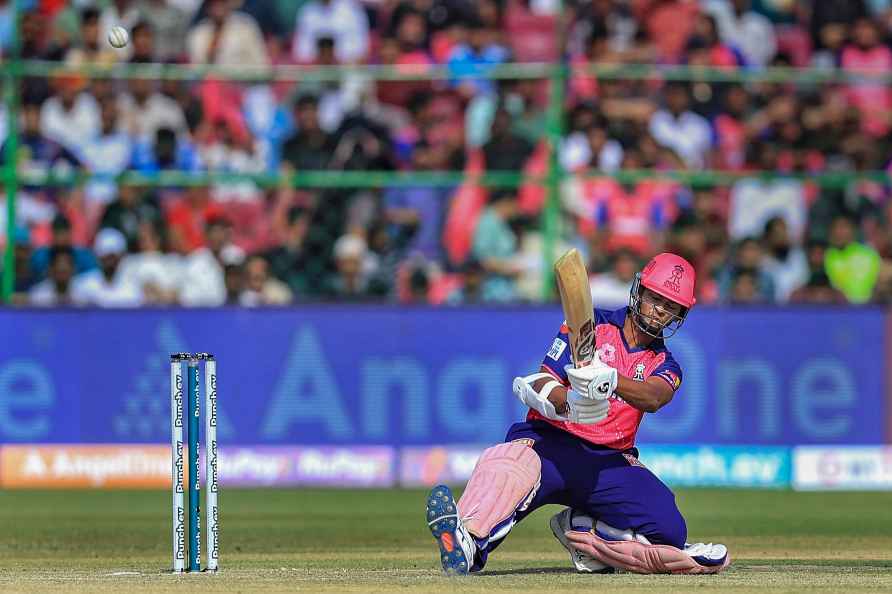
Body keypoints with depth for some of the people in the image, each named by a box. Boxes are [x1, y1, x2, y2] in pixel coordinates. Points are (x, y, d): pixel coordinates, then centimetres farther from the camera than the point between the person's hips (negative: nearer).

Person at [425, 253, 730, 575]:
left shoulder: (664, 365, 14)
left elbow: (654, 398, -13)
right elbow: (540, 383, -5)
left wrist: (611, 380, -38)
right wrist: (571, 403, -31)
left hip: (610, 460, 3)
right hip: (549, 440, -3)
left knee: (669, 531, -21)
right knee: (511, 466, -39)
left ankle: (580, 531, -1)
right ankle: (468, 542, -64)